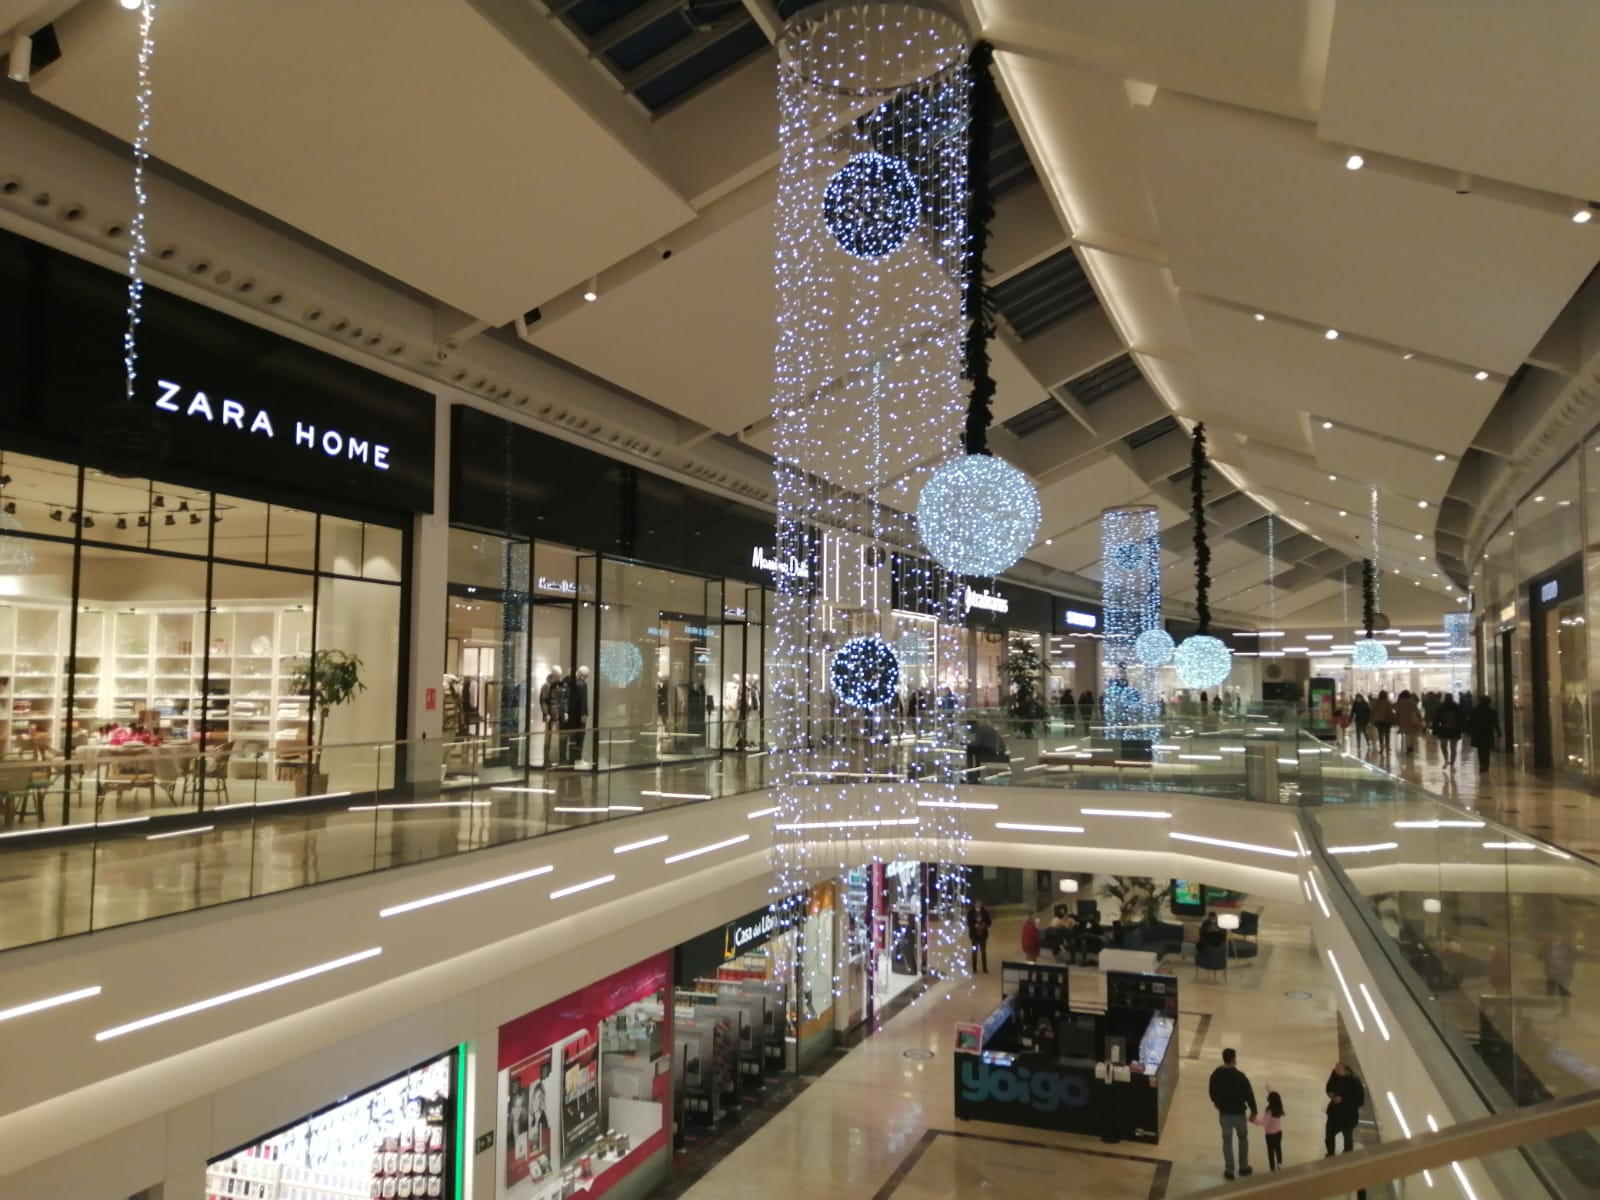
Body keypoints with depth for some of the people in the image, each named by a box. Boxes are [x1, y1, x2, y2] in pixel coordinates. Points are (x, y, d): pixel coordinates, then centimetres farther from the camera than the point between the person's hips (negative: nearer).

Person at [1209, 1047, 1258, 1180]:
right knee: (1243, 1138, 22)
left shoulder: (1216, 1074, -9)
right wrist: (1253, 1111, 0)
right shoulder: (1240, 1076, -22)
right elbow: (1249, 1094, -16)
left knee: (1227, 1141, 15)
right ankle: (1244, 1167, 31)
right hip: (1239, 1113, -2)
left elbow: (1211, 1091, 5)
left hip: (1224, 1113, 2)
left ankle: (1229, 1171, 20)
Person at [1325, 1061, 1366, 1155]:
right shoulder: (1335, 1074, -11)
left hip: (1348, 1116, -5)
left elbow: (1359, 1102, -23)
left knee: (1348, 1139, 17)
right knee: (1329, 1136, 19)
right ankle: (1330, 1156, 43)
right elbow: (1329, 1087, 6)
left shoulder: (1355, 1082, -27)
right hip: (1334, 1111, 5)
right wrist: (1331, 1093, -15)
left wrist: (1342, 1100, -29)